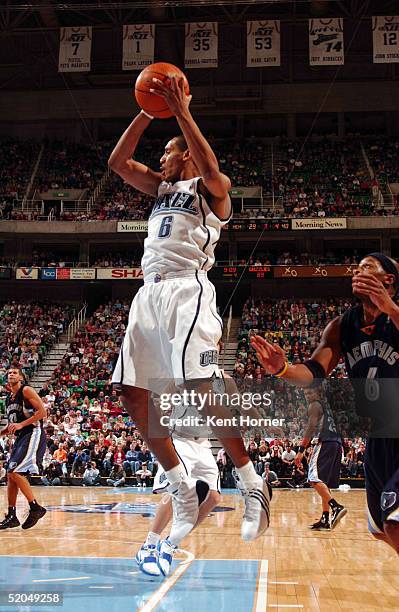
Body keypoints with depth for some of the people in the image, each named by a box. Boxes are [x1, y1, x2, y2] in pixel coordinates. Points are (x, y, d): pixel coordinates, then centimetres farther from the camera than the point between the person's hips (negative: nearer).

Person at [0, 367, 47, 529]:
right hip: (20, 437, 9)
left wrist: (21, 425, -20)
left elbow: (42, 412, -16)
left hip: (33, 434, -9)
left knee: (16, 472, -18)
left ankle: (35, 508, -11)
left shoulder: (26, 390, -7)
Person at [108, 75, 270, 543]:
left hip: (187, 288, -8)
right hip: (149, 292, 8)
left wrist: (181, 112, -12)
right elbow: (117, 162, 17)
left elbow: (210, 169, -17)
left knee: (200, 387, -20)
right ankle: (182, 491, 6)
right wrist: (147, 113, 11)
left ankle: (253, 486, -8)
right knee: (132, 394, -1)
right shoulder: (161, 186, 27)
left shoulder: (210, 188, 6)